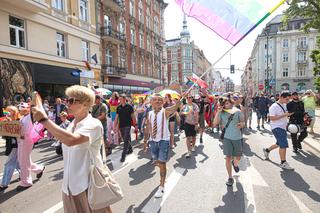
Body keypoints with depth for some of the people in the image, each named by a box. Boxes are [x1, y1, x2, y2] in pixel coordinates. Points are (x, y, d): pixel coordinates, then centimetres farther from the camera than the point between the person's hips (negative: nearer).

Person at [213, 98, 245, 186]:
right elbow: (214, 124, -10)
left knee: (238, 157, 14)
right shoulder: (221, 113, -2)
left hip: (237, 137, 2)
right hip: (227, 138, -1)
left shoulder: (238, 111, 0)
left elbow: (243, 122, 6)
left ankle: (235, 163, 52)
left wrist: (241, 124, -19)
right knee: (228, 157, -1)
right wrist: (218, 112, -16)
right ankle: (230, 178, 15)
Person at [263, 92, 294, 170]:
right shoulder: (274, 106, -17)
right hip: (277, 128, -10)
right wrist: (284, 115, -25)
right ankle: (283, 163, 3)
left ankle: (267, 150, 39)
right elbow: (272, 118, -23)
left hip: (283, 127, 10)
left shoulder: (284, 105, 12)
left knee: (280, 144, 19)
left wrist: (288, 114, 5)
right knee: (284, 145, -10)